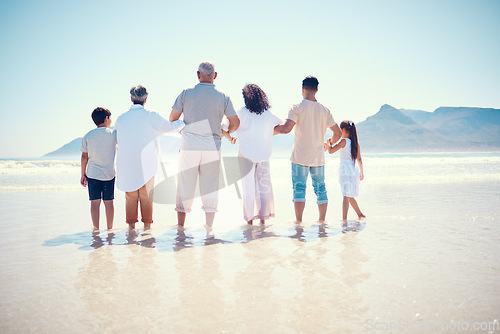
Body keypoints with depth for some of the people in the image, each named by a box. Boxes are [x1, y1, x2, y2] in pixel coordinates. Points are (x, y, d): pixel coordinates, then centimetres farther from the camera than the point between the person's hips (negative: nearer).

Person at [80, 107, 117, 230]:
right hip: (109, 174, 0)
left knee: (95, 202, 3)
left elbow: (84, 156, 2)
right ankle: (110, 229, 11)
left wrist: (83, 174, 8)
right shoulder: (113, 134, -3)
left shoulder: (88, 136, 1)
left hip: (92, 174, 1)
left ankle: (96, 229, 4)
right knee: (108, 201, 6)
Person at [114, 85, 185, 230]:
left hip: (127, 165, 2)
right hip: (146, 164, -2)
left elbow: (115, 140, 11)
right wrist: (186, 121, 16)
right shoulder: (151, 117, -9)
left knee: (130, 196, 12)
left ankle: (131, 223, 14)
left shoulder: (121, 118, 0)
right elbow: (170, 127, 0)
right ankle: (147, 223, 13)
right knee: (146, 195, 9)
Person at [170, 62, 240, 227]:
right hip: (212, 147, 0)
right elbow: (235, 122, 3)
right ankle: (209, 227, 12)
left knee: (185, 186, 8)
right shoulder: (222, 97, 2)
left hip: (189, 146, 0)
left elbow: (172, 119, 4)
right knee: (210, 188, 8)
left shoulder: (186, 93, 1)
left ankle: (180, 226, 14)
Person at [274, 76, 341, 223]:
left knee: (299, 189, 0)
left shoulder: (298, 108, -7)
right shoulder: (324, 110, 6)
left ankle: (298, 221, -2)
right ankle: (322, 220, 16)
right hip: (318, 157, 4)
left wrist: (272, 130, -1)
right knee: (320, 189, 12)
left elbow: (286, 128, -20)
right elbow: (338, 133, 10)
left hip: (300, 157, -4)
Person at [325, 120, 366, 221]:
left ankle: (344, 219, -19)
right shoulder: (356, 143, 12)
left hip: (345, 169, -7)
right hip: (354, 170, 7)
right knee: (350, 196, 20)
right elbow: (359, 159, 17)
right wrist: (361, 172, 26)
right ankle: (360, 214, 28)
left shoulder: (344, 141, -6)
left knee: (346, 196, -13)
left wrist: (329, 143, 9)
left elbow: (331, 151, -10)